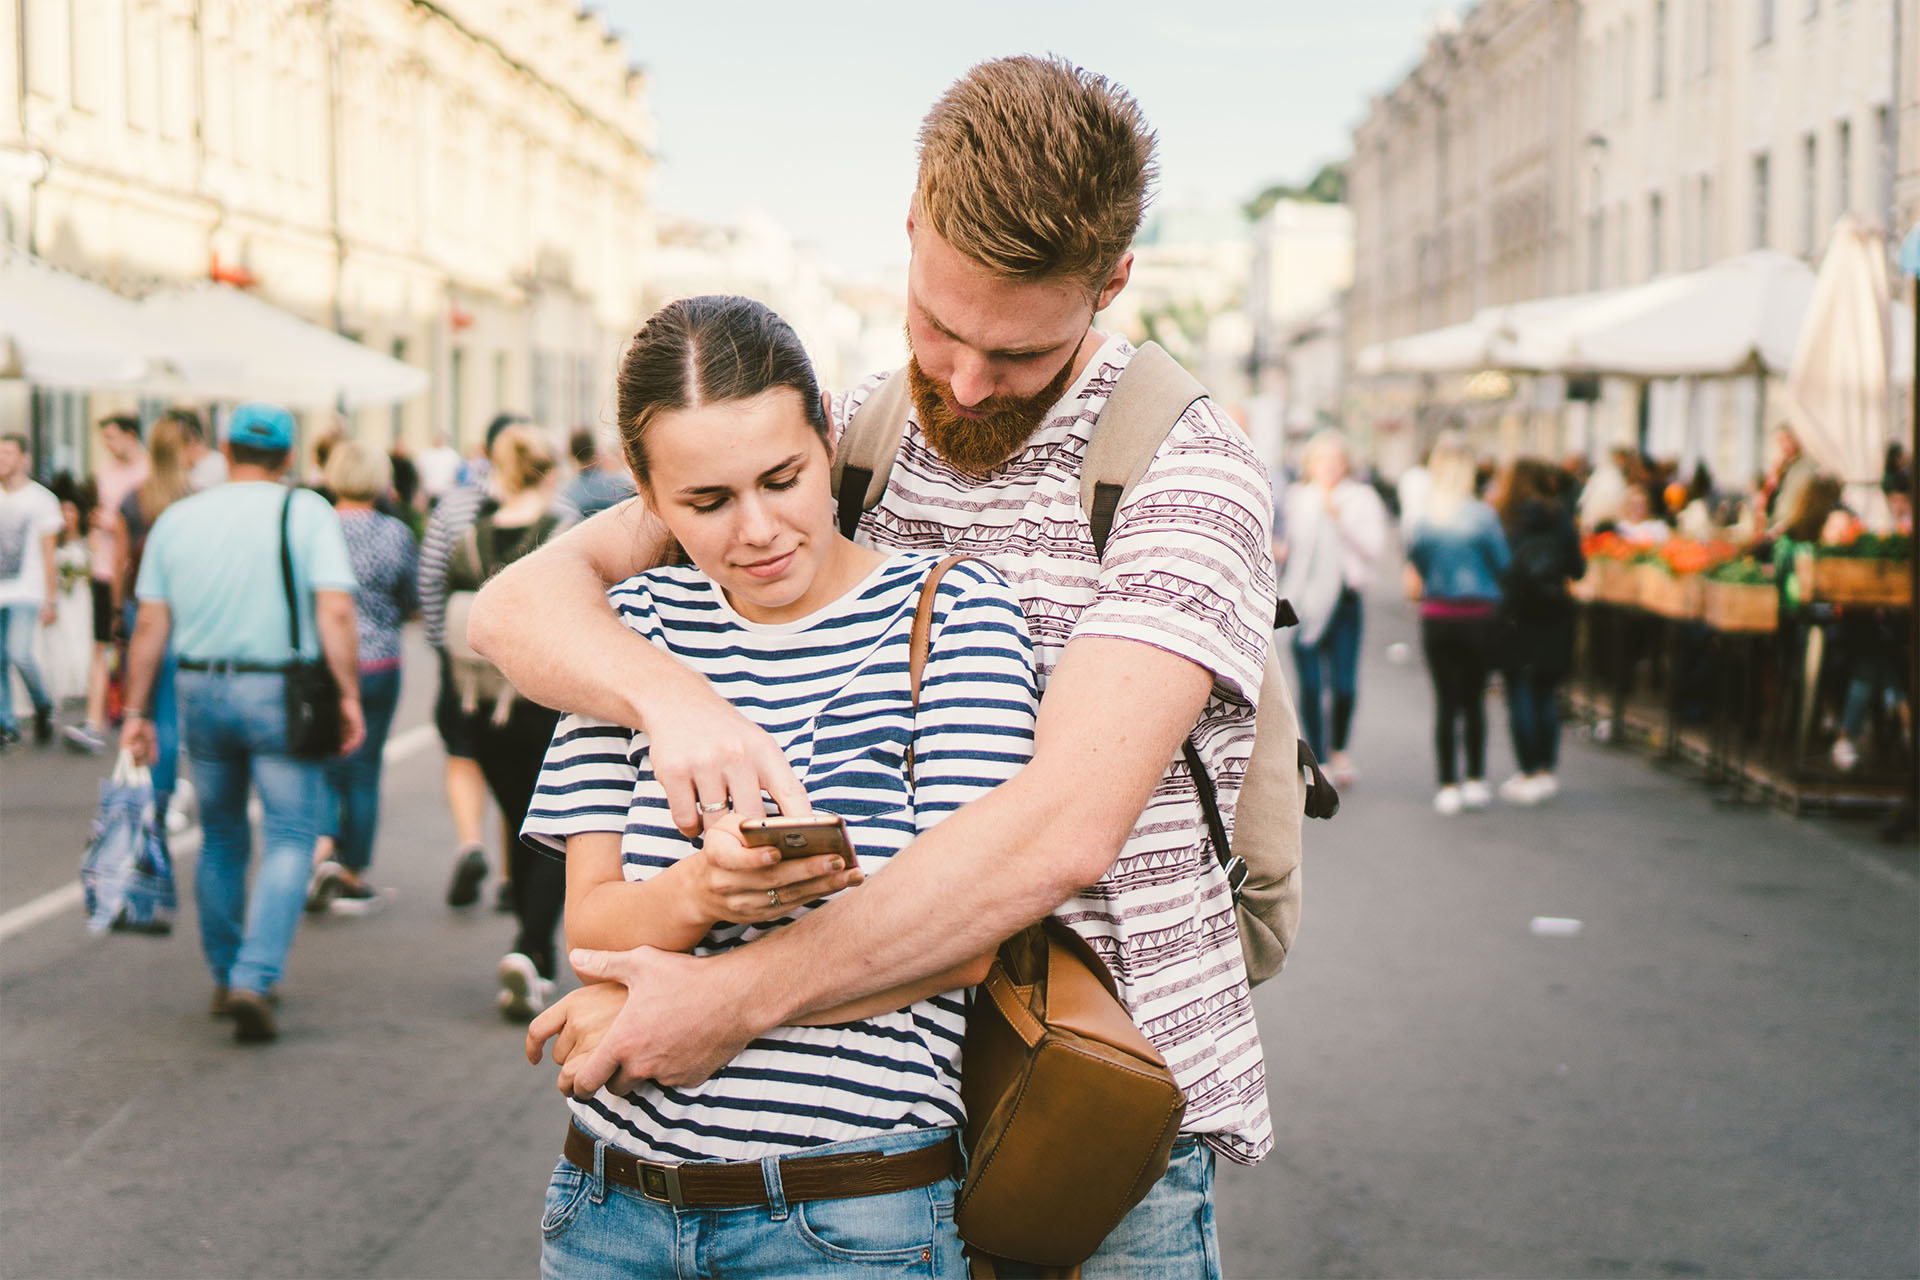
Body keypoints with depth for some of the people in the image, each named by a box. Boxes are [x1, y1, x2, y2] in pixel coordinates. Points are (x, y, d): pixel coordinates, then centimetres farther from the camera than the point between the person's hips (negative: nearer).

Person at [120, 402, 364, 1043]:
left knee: (221, 839, 17)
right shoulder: (306, 512, -3)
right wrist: (350, 696, -9)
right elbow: (335, 612, -13)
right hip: (278, 693, -4)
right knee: (289, 839, 1)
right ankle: (254, 979, -14)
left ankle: (226, 978, 26)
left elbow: (150, 625, 5)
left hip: (201, 692, 4)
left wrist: (137, 710, 10)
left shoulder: (178, 518, 7)